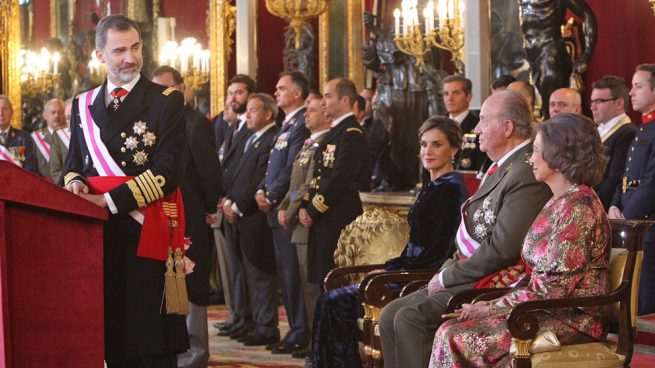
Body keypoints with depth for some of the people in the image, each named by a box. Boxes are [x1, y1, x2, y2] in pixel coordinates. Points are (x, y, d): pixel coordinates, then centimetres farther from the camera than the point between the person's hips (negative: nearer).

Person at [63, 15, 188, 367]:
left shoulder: (167, 100, 1)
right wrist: (74, 182, -4)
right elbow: (73, 163, 20)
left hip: (145, 232, -4)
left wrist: (109, 200, -14)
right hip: (98, 233, 4)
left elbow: (167, 172, -8)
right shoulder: (83, 104, 17)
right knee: (111, 334, 6)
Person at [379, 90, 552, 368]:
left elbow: (501, 248, -23)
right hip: (470, 276, 10)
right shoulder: (500, 167, 16)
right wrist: (446, 272, 6)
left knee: (410, 318, -22)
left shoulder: (527, 173, -18)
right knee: (390, 316, 0)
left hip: (496, 283, -10)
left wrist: (447, 277, -14)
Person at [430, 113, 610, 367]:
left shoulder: (577, 207, -15)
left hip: (572, 322, -9)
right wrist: (496, 302, 2)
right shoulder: (560, 202, 16)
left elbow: (555, 288, -20)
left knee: (457, 340, -19)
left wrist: (492, 308, -12)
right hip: (550, 312, 9)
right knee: (450, 332, -7)